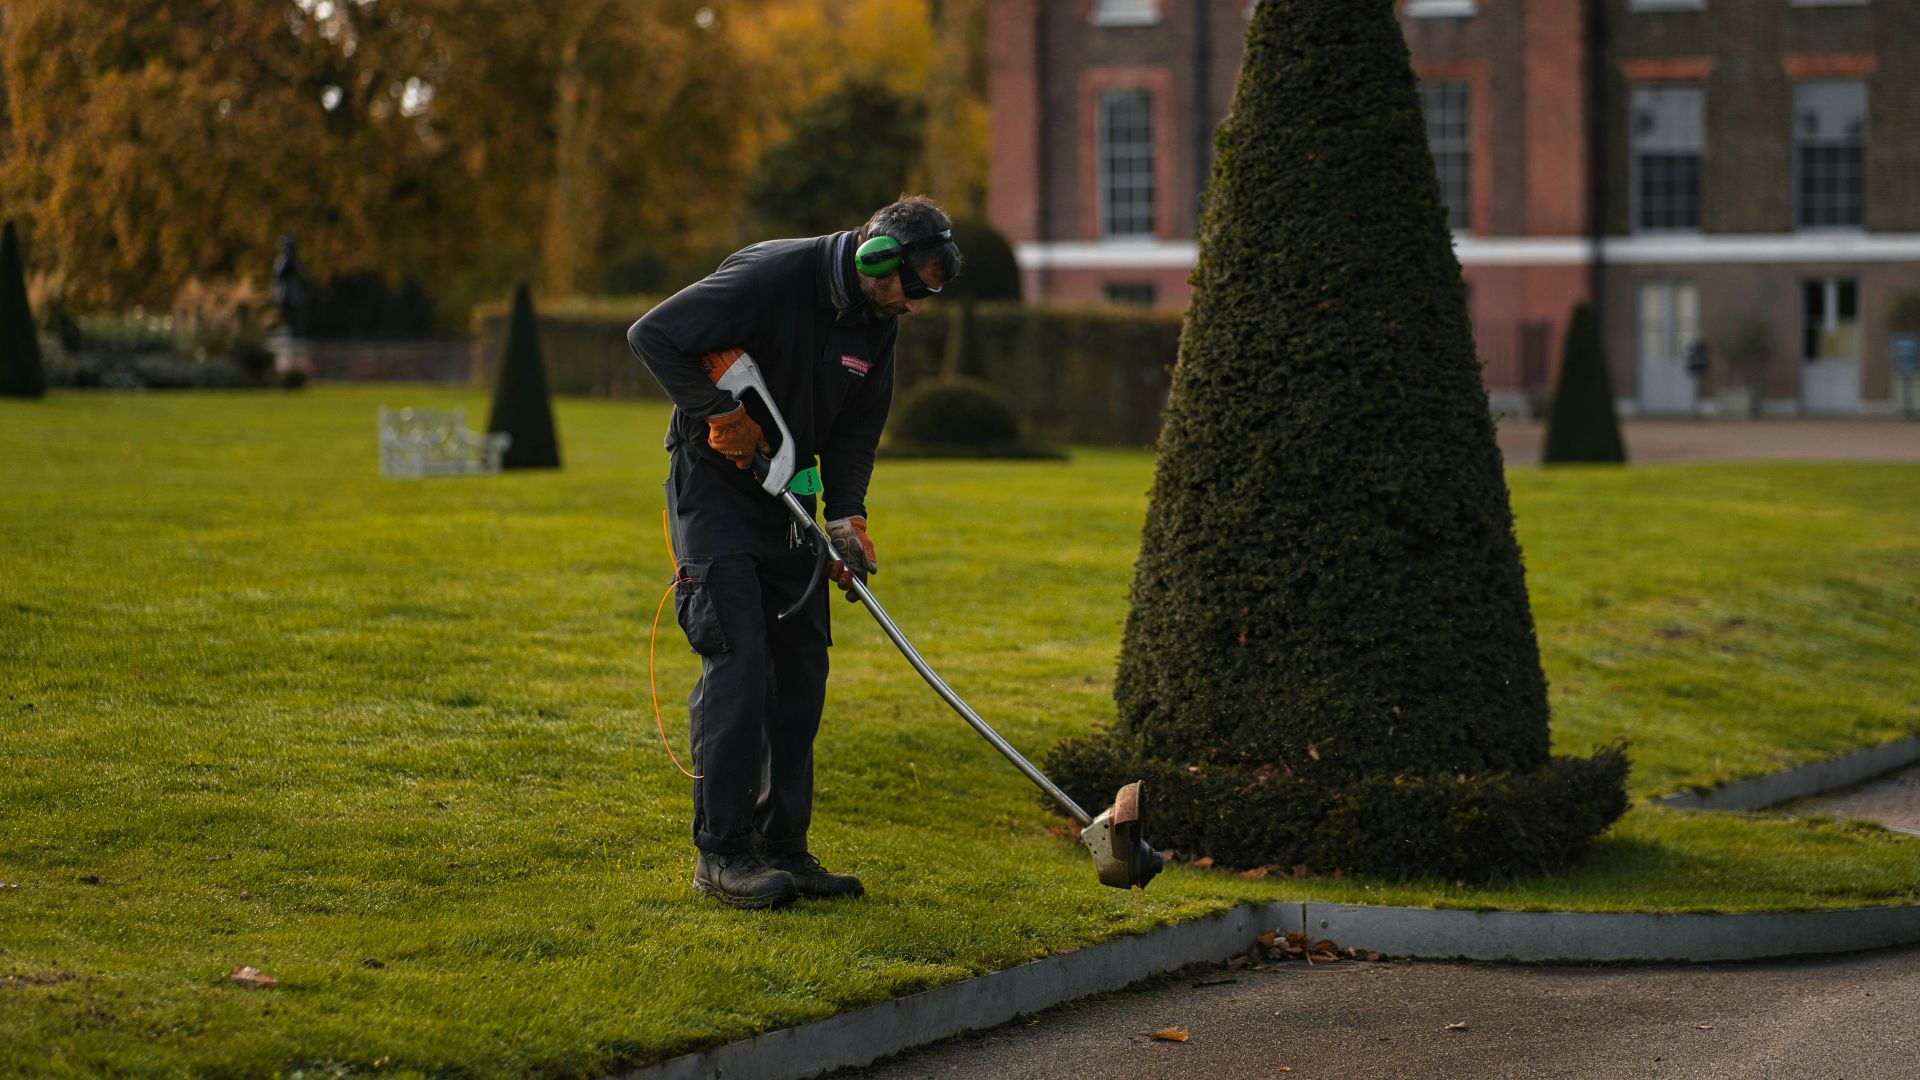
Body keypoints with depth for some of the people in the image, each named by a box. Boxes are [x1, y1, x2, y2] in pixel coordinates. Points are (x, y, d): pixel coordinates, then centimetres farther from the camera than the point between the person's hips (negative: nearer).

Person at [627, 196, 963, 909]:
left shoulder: (875, 323, 1)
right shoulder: (768, 277, -22)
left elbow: (856, 430, 7)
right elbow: (652, 335, -23)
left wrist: (846, 518, -7)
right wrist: (718, 415, -22)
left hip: (785, 500, 8)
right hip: (713, 484, -8)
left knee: (801, 667, 5)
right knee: (738, 660, -15)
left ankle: (781, 846, 13)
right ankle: (721, 851, -9)